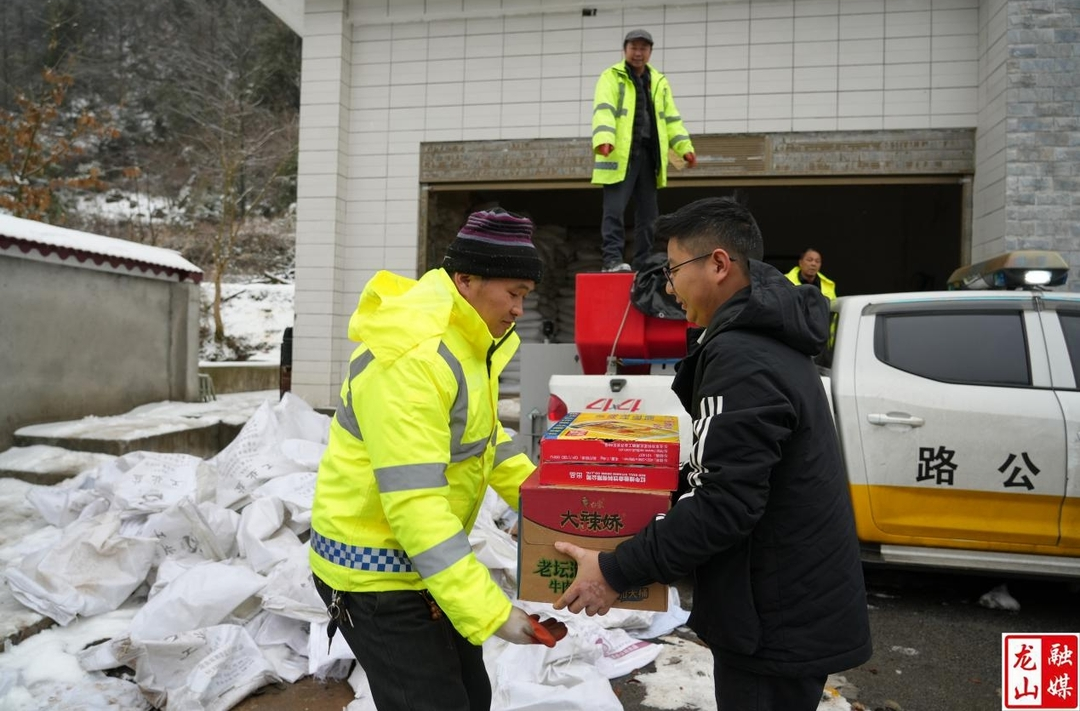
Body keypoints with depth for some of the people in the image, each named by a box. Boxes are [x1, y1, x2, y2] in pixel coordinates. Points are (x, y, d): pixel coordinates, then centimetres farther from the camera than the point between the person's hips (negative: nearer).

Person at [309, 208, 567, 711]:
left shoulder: (463, 340, 5)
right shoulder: (410, 359, -28)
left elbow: (480, 436, 16)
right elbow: (414, 505, -33)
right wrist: (489, 611, -33)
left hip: (420, 560, 10)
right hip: (375, 573, -9)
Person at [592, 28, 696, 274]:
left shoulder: (659, 81, 18)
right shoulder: (611, 77, 1)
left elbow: (671, 118, 18)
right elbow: (604, 110, -15)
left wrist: (685, 147, 5)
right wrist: (603, 139, -32)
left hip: (649, 155, 6)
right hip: (621, 155, -6)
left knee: (648, 213, 8)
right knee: (614, 210, -11)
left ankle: (644, 264, 15)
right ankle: (612, 259, -10)